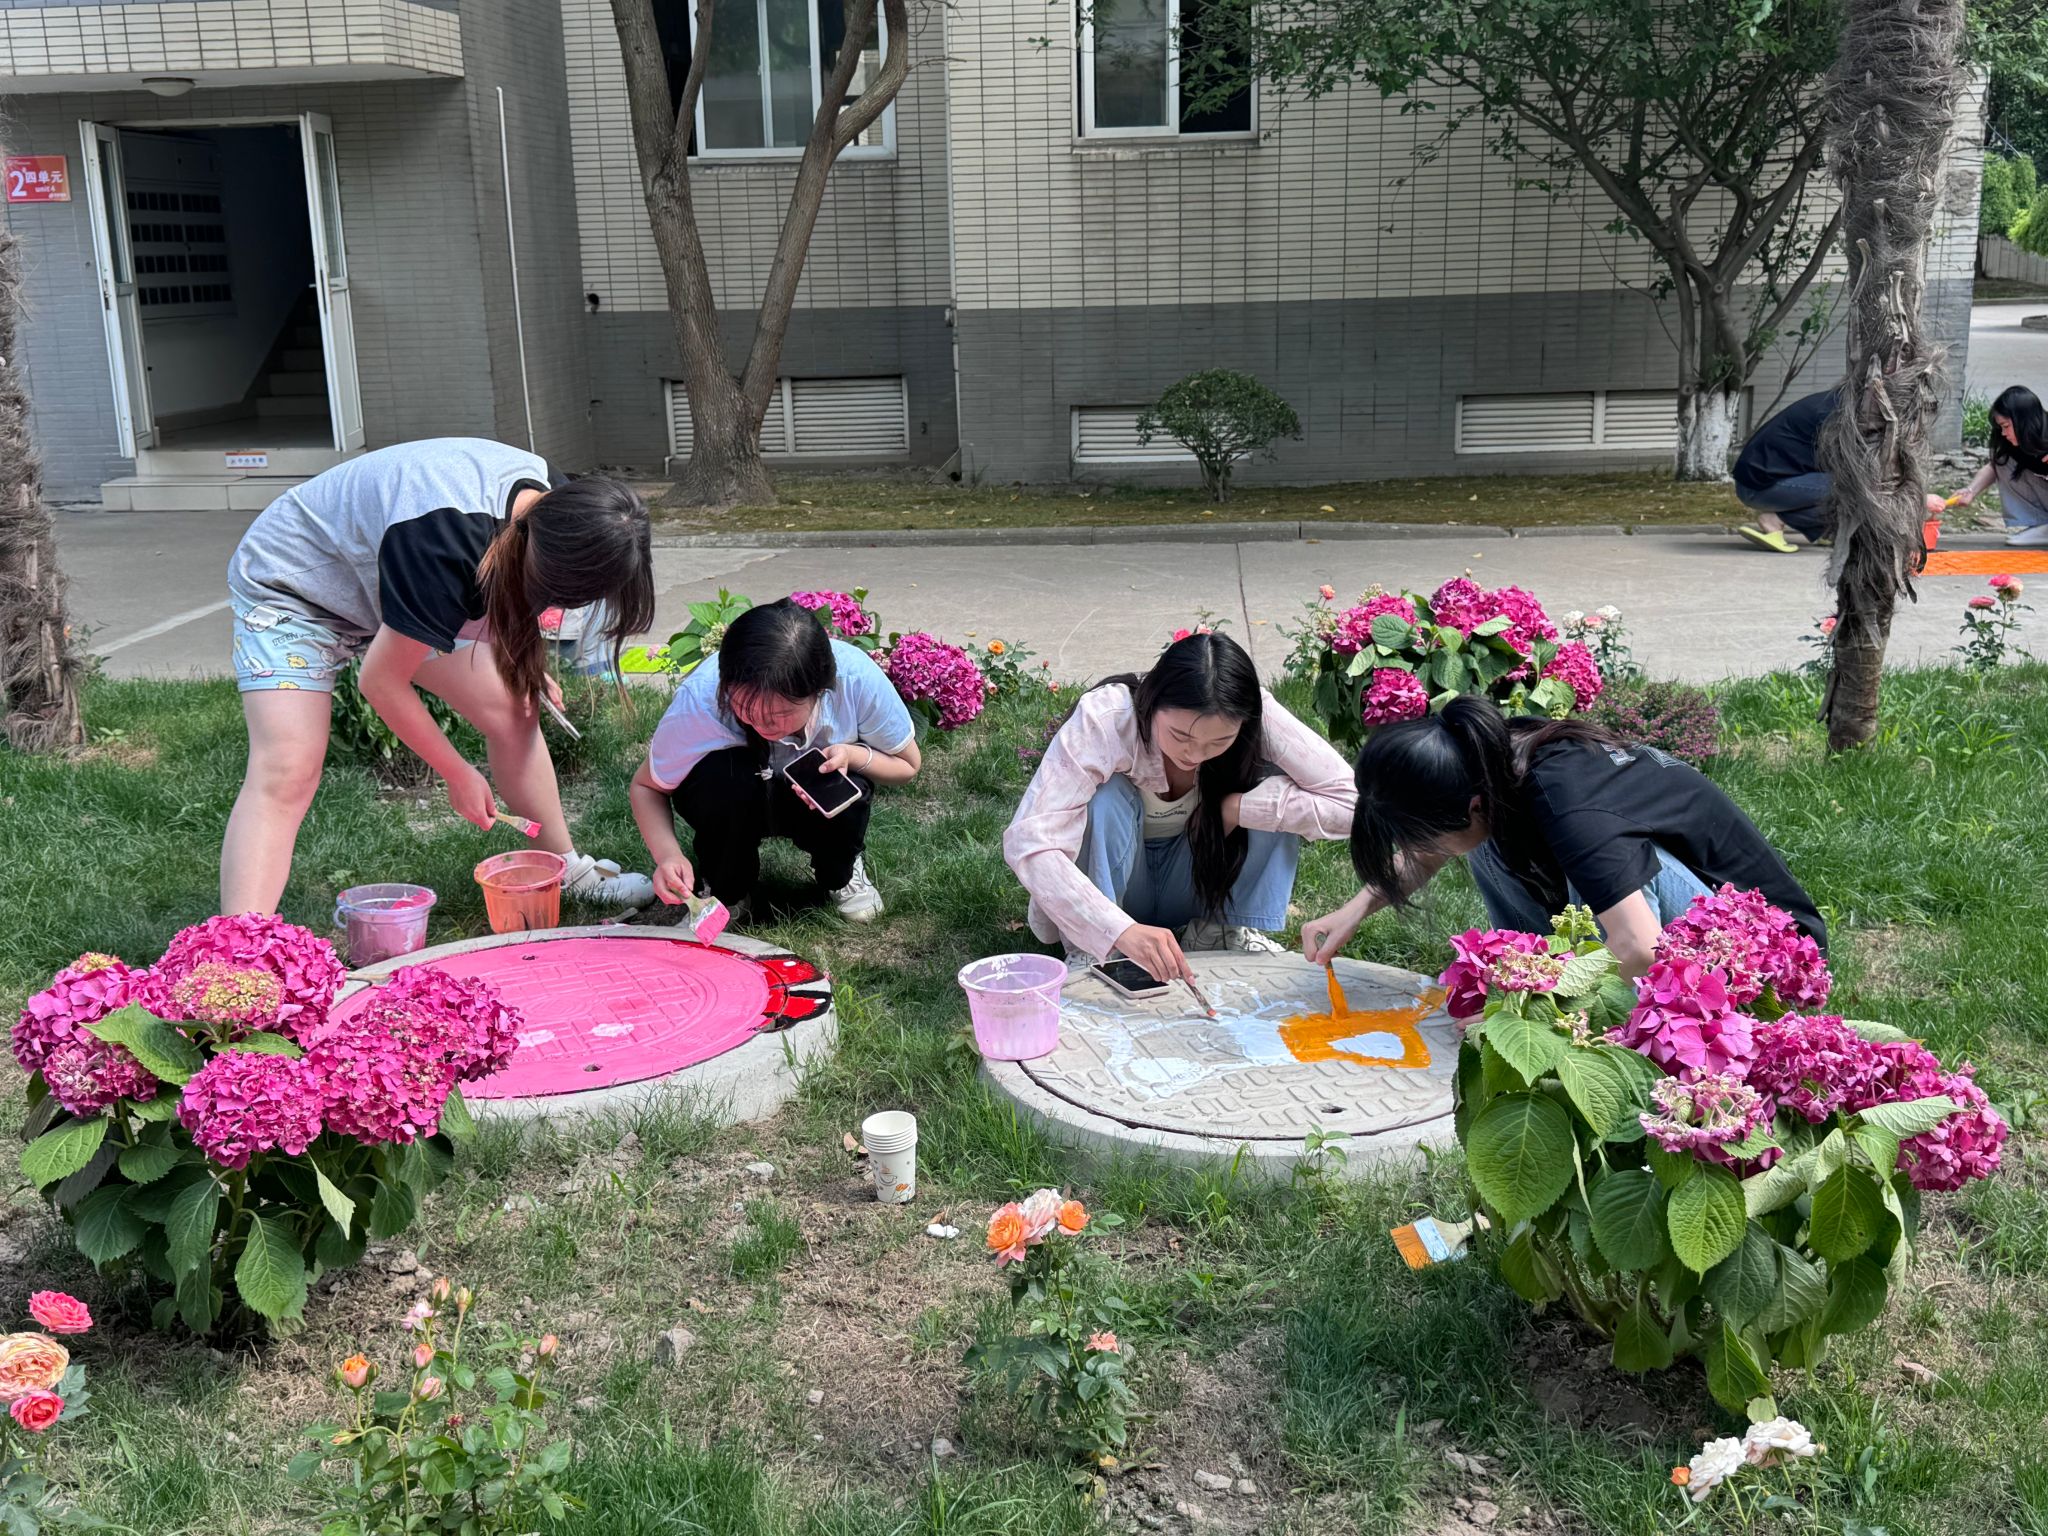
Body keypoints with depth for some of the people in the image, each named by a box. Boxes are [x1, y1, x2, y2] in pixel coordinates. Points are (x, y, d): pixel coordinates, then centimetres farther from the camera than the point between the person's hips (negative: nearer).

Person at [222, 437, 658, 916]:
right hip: (293, 585, -7)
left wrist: (526, 667, 0)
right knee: (287, 774, -23)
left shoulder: (547, 498, -16)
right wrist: (458, 774, -15)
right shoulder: (446, 546, -41)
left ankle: (568, 873, 16)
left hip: (393, 590, 7)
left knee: (513, 710, 1)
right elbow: (381, 681, -27)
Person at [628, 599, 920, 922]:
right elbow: (646, 786, -18)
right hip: (733, 805, -1)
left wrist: (853, 756, -35)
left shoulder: (858, 678, -33)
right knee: (725, 776, -35)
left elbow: (907, 765, -13)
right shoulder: (699, 700, -35)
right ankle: (725, 890, -4)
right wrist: (668, 855, -37)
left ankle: (841, 876, 4)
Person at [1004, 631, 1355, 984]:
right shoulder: (1105, 719, -32)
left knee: (1273, 786, -22)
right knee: (1107, 797, -33)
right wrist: (1119, 930, -53)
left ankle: (1228, 934, -10)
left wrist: (1236, 808, -32)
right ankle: (1090, 952, -19)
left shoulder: (1256, 718, -25)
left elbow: (1345, 800, -25)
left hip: (1193, 886, 3)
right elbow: (1028, 842, -41)